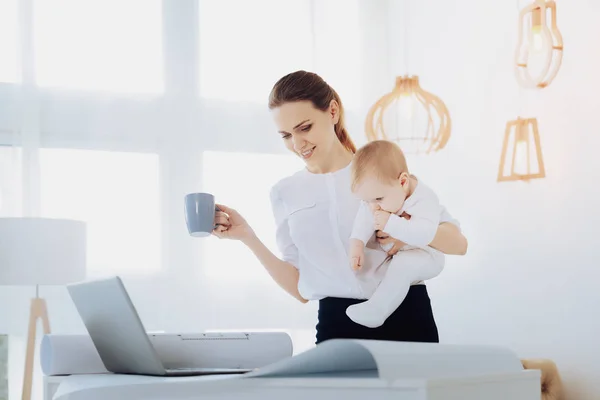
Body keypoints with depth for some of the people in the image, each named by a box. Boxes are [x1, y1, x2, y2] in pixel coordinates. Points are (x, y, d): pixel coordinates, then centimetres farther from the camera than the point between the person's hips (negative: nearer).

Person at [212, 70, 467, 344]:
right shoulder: (285, 193, 9)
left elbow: (458, 243, 0)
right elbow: (301, 289, 5)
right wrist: (248, 237, -3)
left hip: (406, 317, -1)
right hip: (338, 326, 1)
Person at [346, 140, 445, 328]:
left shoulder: (425, 199, -34)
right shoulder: (380, 192, -14)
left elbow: (423, 235, -46)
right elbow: (365, 218, -21)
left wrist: (390, 223, -47)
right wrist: (356, 244, -36)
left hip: (424, 255, -8)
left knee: (402, 264, -32)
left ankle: (377, 310, -29)